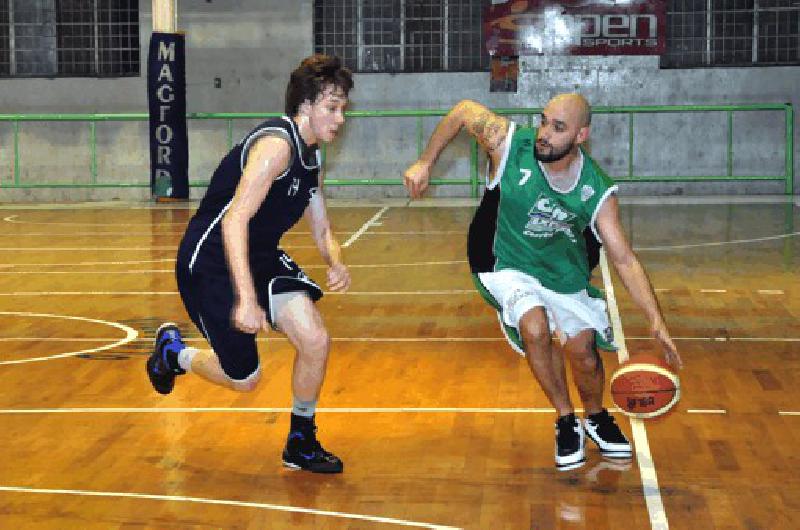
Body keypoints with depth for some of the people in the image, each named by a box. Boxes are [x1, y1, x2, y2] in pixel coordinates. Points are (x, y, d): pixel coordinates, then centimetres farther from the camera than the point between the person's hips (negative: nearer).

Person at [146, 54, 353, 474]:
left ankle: (301, 445, 10)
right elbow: (234, 221, -31)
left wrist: (335, 263, -10)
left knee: (315, 341, -9)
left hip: (261, 257, 8)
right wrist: (245, 299, -37)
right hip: (210, 262, -8)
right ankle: (173, 352, 29)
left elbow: (322, 230, 14)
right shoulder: (276, 144, -23)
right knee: (243, 379, -1)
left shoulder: (310, 156, 6)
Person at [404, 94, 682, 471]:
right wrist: (425, 163, -4)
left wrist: (656, 322, -29)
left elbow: (624, 260, -19)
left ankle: (596, 417, 32)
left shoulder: (598, 192, -22)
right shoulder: (509, 144, -25)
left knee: (583, 351, -4)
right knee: (535, 327, -26)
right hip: (506, 266, -2)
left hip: (563, 272, 2)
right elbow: (463, 110, -7)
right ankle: (566, 421, -3)